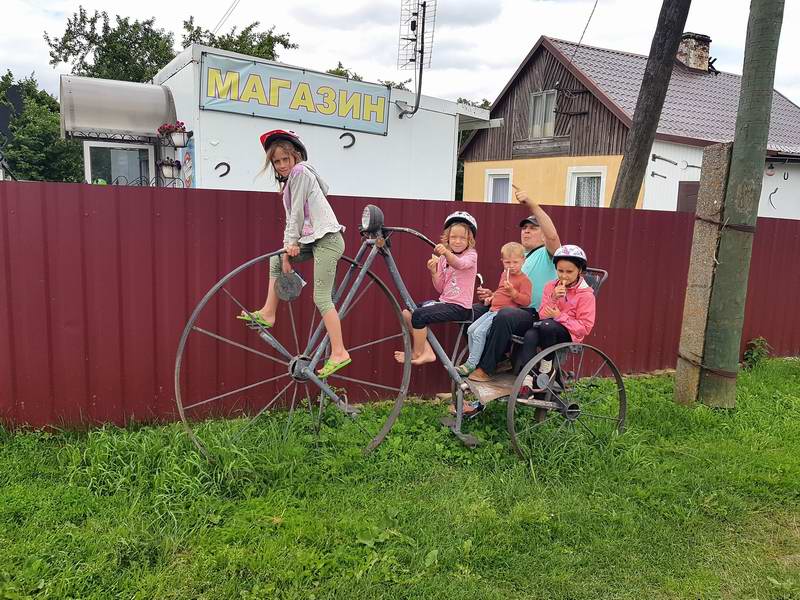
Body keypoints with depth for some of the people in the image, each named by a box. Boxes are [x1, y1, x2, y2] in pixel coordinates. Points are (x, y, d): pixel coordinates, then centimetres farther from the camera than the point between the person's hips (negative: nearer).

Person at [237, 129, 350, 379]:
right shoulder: (291, 178, 22)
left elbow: (297, 212, -10)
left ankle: (339, 353, -11)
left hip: (327, 238, -10)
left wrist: (291, 243, -6)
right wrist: (287, 250, 6)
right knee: (276, 259, 15)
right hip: (313, 239, 10)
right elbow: (292, 217, 16)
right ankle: (267, 314, 16)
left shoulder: (300, 171, -5)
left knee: (321, 297, -12)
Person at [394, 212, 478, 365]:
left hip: (460, 307, -8)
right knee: (407, 312, -2)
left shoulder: (471, 255, -4)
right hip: (444, 302, 8)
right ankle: (427, 351, -1)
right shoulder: (443, 258, 14)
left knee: (419, 315, -22)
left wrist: (446, 252, -50)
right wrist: (434, 272, -8)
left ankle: (417, 354, -3)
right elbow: (441, 289, 9)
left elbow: (459, 264, -31)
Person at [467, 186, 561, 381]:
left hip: (535, 315, -8)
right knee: (473, 311, -6)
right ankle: (499, 359, -2)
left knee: (505, 315, -37)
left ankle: (486, 369, -26)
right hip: (513, 309, 8)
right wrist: (492, 295, 6)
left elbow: (552, 235, -25)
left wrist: (532, 204, -29)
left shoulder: (547, 255, 1)